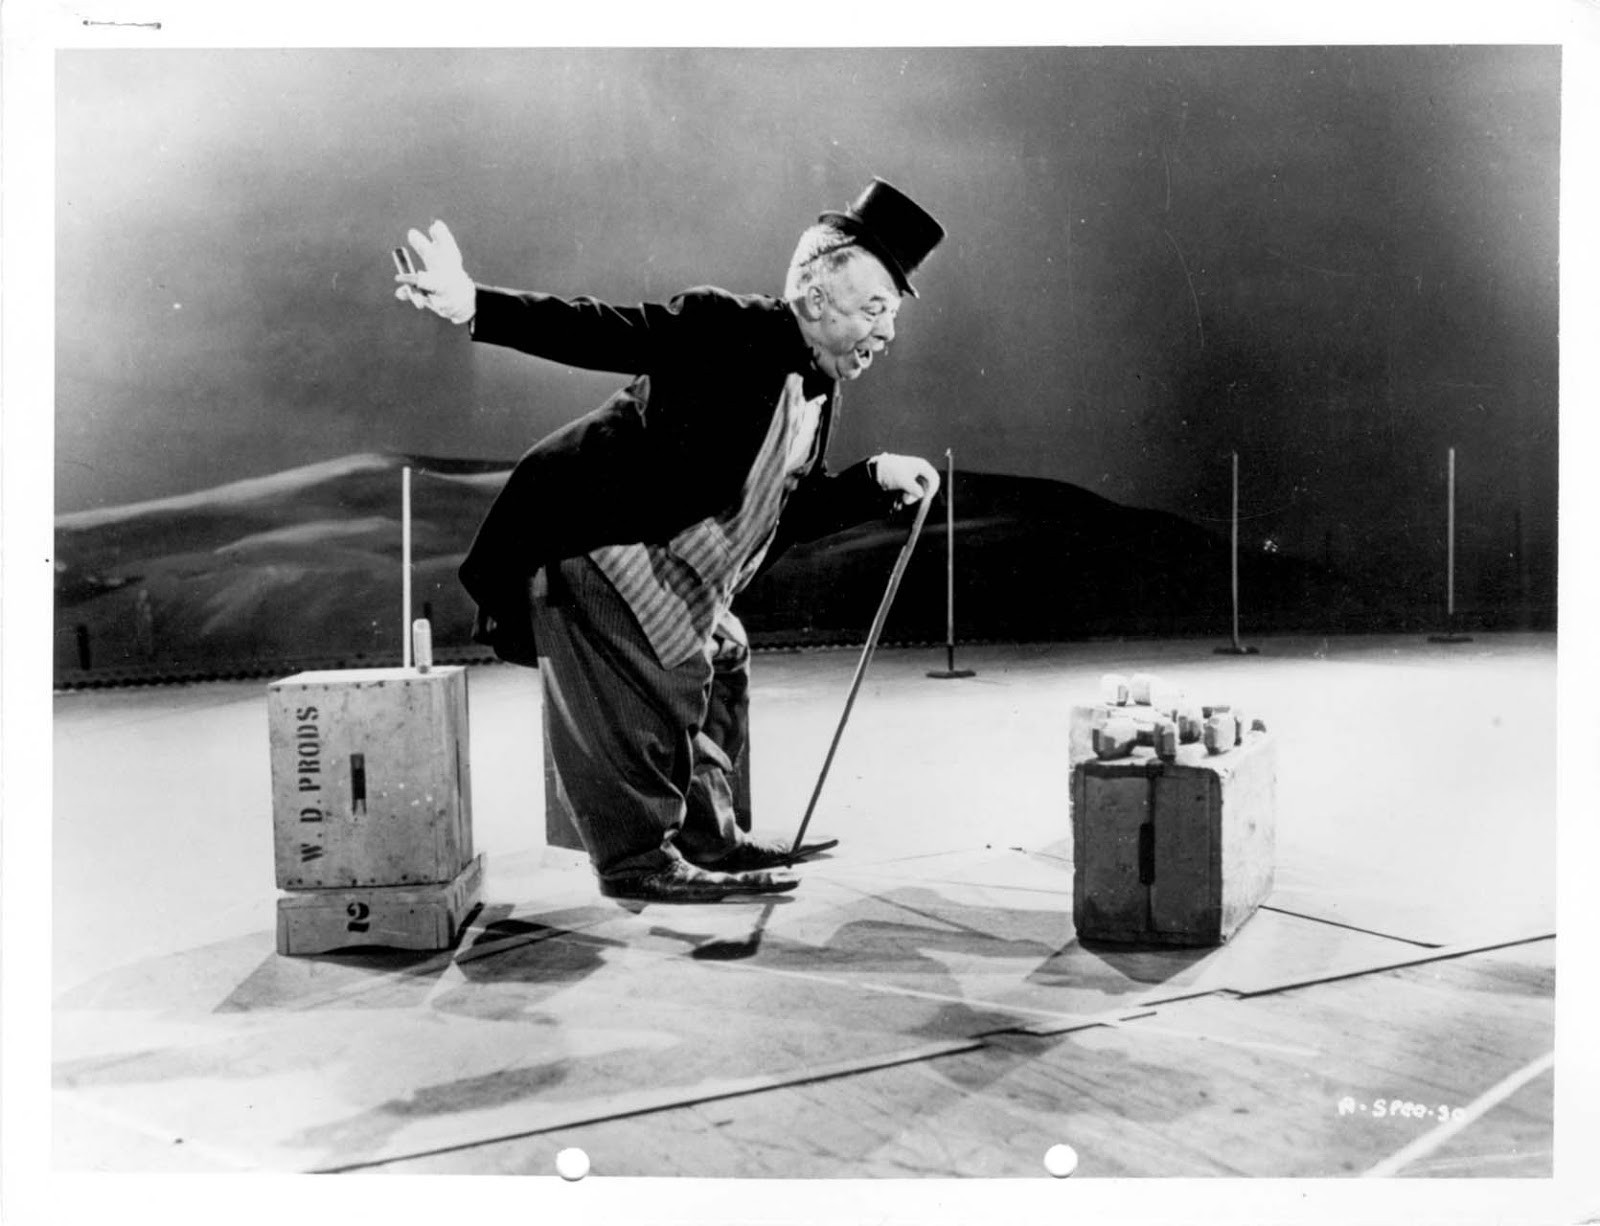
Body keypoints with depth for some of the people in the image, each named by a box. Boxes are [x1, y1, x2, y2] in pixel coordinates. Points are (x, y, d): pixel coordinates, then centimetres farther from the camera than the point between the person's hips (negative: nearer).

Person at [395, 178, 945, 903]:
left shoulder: (819, 395, 9)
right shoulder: (726, 328, -17)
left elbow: (785, 515, 13)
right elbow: (606, 334, -24)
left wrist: (877, 482, 4)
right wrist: (473, 305, -32)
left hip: (674, 583, 10)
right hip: (589, 542, -10)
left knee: (718, 666, 16)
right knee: (647, 690, -12)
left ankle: (710, 840, 29)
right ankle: (638, 860, 5)